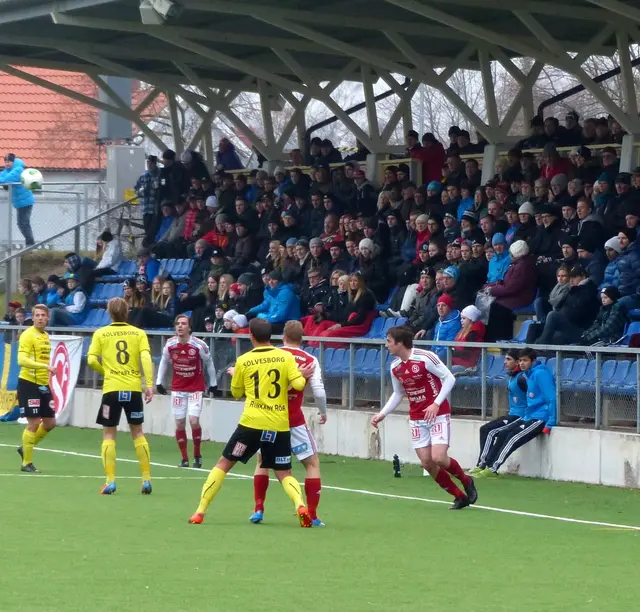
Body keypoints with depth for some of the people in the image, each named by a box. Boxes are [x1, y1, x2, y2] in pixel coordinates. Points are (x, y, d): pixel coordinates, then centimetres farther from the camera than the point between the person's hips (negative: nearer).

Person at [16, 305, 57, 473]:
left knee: (50, 423, 10)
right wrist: (45, 366, -33)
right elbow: (22, 360, -24)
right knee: (34, 423, -7)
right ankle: (27, 463, 5)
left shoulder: (46, 336, 13)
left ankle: (25, 448, 29)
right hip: (29, 383, -8)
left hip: (43, 385, 8)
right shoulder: (28, 335, -13)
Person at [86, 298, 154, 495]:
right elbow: (146, 359, -7)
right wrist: (149, 385, -10)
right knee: (137, 432, 13)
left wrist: (106, 371, 12)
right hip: (134, 389, 1)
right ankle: (146, 479, 11)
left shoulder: (101, 334, 3)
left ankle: (110, 481, -1)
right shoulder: (138, 333, 5)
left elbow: (91, 360, -4)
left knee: (109, 434, 7)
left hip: (112, 389, -1)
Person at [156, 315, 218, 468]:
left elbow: (209, 363, 0)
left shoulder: (199, 345, -15)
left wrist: (213, 384, 7)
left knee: (194, 421, -15)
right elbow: (164, 362, 9)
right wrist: (159, 382, 8)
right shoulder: (170, 345, -7)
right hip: (177, 389, 3)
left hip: (195, 388, -3)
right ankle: (184, 458, 15)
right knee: (180, 424, 2)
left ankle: (197, 455, 6)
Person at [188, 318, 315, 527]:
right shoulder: (286, 357, 0)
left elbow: (236, 393, 14)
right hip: (279, 426, 1)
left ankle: (200, 511, 10)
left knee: (223, 464, 12)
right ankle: (300, 506, -18)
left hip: (251, 423, -1)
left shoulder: (244, 361, 2)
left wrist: (235, 375, 34)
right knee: (284, 474, 11)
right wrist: (304, 375, 13)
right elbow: (298, 384, -8)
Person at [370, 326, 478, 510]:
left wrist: (436, 404, -20)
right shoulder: (395, 367, 4)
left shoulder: (425, 357, -17)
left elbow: (449, 378, -14)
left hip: (438, 414, -6)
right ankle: (460, 497, 10)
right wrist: (382, 414, 9)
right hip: (417, 418, 6)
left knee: (439, 458, -17)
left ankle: (466, 481, 13)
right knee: (427, 463, -3)